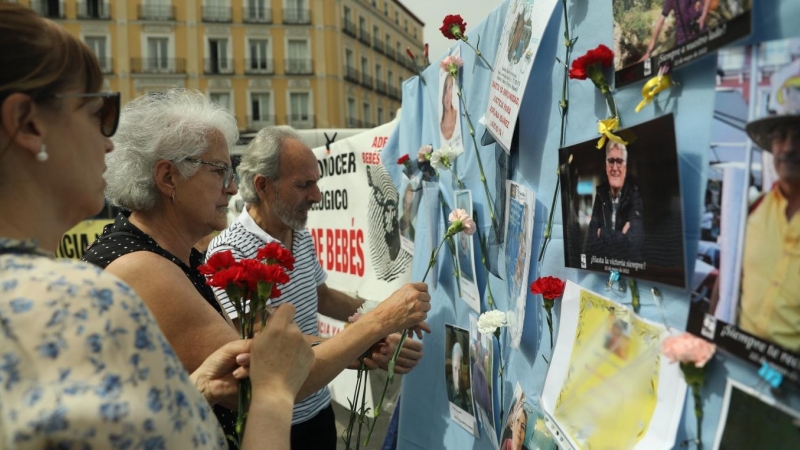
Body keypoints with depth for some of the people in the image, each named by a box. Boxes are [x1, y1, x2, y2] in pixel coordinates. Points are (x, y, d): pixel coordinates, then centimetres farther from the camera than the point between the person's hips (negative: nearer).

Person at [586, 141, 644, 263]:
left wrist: (603, 234, -8)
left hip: (629, 262, -2)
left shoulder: (634, 193, -8)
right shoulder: (600, 193, 3)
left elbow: (633, 240, -19)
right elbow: (591, 242, -3)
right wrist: (620, 236, -14)